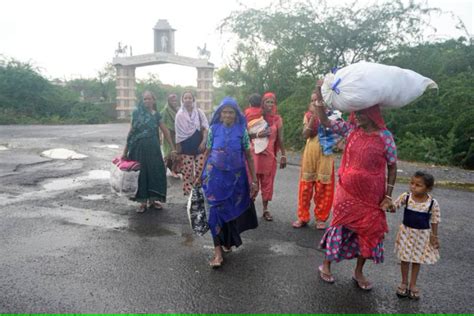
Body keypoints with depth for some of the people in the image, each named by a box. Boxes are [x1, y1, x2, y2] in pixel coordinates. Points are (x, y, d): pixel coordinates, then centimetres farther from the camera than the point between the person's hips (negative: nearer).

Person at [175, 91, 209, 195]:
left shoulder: (199, 112, 3)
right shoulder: (179, 115, 2)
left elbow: (206, 127, 2)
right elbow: (178, 133, 3)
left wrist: (204, 141, -8)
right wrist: (178, 149, 1)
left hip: (199, 144, 1)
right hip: (186, 146, 0)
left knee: (200, 169, -2)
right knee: (187, 170, -1)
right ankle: (188, 191, 9)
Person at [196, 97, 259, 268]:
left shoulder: (241, 130, -2)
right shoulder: (214, 129, 0)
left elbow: (249, 156, 1)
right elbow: (207, 153, 7)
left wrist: (254, 179, -2)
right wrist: (201, 175, 8)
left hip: (236, 176, 0)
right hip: (216, 175, 0)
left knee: (232, 209, 10)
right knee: (217, 209, -5)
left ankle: (227, 240, 35)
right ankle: (218, 250, 1)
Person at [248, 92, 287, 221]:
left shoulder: (277, 119, 4)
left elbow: (280, 139, 6)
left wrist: (283, 156, 3)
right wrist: (258, 135, -21)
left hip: (269, 155, 2)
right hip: (254, 154, -1)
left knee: (267, 182, 8)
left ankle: (265, 209, 17)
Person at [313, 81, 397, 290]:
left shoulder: (385, 136, -8)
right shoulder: (350, 129, -2)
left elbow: (392, 166, -3)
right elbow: (325, 121, -2)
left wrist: (388, 196, -6)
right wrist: (319, 94, -10)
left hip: (371, 195, -1)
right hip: (347, 192, 1)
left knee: (369, 231, 10)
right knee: (340, 227, 10)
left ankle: (359, 272, 30)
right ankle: (326, 265, 27)